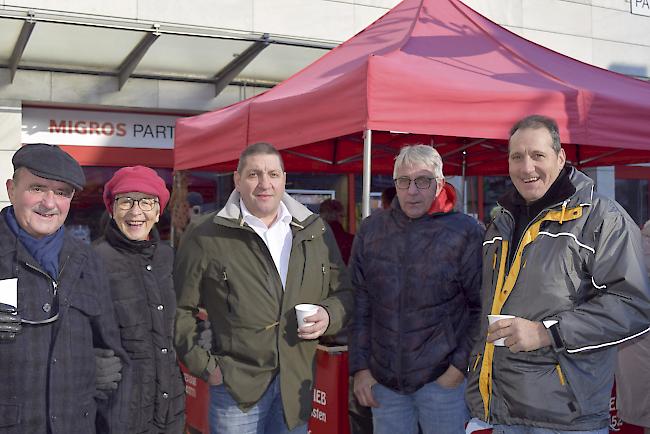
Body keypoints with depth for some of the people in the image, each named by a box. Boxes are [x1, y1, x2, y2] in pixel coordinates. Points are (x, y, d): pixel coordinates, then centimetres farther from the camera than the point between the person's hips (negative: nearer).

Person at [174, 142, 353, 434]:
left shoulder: (315, 231, 5)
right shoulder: (205, 236, -6)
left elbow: (343, 292, 14)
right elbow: (179, 309, -2)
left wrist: (330, 315, -6)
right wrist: (205, 366, -6)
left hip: (297, 385, 4)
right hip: (237, 386, -3)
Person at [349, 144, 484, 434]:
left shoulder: (465, 231, -6)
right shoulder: (371, 230, 3)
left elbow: (482, 307, -3)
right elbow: (360, 304, 6)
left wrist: (460, 366, -8)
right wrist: (360, 368, 3)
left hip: (443, 378, -3)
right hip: (383, 378, 3)